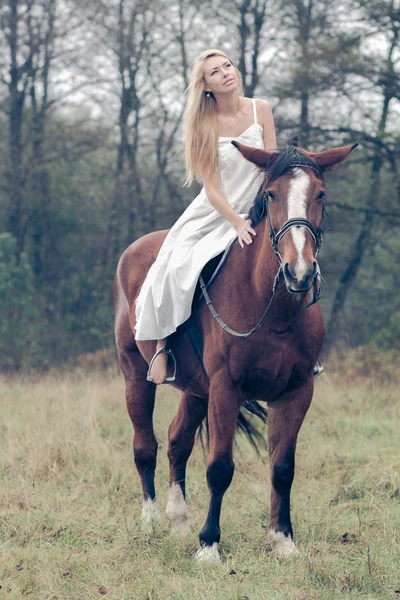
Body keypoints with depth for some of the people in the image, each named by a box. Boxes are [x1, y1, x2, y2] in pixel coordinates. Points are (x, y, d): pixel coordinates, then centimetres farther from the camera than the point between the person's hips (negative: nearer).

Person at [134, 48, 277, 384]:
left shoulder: (260, 111, -3)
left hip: (254, 211, 1)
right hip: (213, 214, -1)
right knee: (177, 267, -24)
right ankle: (163, 343, -9)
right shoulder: (204, 124, -8)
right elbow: (211, 187, -12)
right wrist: (237, 223, -26)